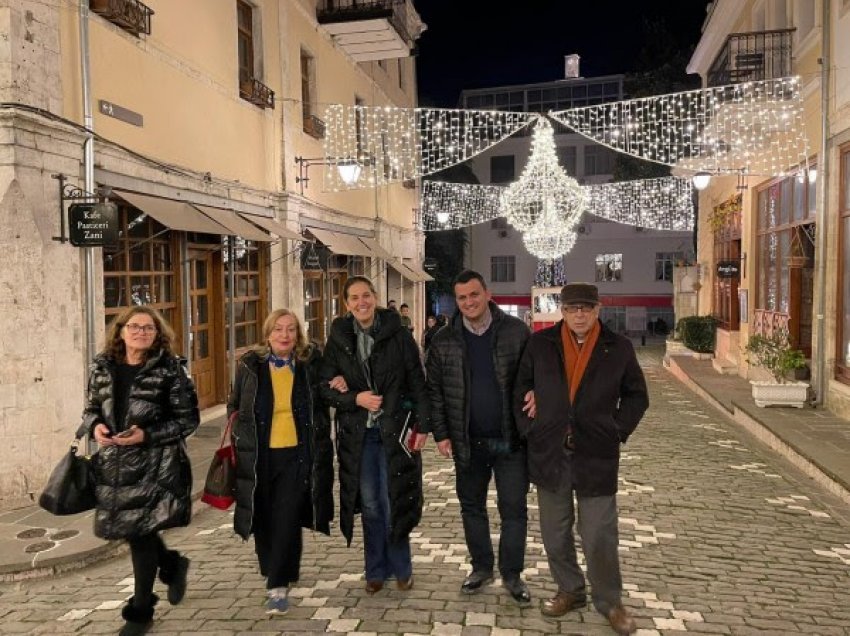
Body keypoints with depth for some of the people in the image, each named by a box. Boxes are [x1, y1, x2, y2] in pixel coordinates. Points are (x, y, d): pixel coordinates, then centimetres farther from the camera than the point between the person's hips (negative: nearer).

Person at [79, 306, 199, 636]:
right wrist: (96, 426, -7)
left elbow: (189, 419, -7)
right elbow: (91, 408, 15)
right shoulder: (102, 365, 4)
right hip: (113, 463, 5)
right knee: (130, 528, 12)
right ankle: (173, 564, 43)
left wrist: (147, 435, -18)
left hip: (154, 464, -5)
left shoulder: (170, 368, -9)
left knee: (140, 532, 0)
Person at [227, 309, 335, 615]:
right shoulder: (250, 364, 0)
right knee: (263, 519, 12)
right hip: (259, 455, 2)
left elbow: (322, 403, 15)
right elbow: (234, 406, 10)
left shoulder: (311, 362, -1)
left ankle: (279, 586, 7)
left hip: (296, 454, -1)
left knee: (286, 520, -5)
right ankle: (274, 572, 36)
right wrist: (242, 436, 4)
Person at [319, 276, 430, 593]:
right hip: (357, 434, 2)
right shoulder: (338, 339, 2)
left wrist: (423, 425, -7)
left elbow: (417, 383, -3)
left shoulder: (399, 335, -4)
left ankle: (401, 568, 23)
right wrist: (355, 399, -13)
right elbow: (326, 386, 4)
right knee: (369, 504, 11)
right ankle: (376, 570, 27)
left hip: (394, 431, -2)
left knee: (394, 502, 4)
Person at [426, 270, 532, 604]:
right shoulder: (444, 341, -1)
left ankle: (512, 574, 25)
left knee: (514, 510, 6)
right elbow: (434, 390, 4)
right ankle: (481, 567, 34)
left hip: (511, 439, -2)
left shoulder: (516, 331, -6)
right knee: (472, 507, 15)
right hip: (468, 441, 2)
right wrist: (441, 433, 0)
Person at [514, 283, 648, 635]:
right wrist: (528, 429, 2)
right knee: (555, 532, 14)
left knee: (600, 536, 4)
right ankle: (570, 590, 35)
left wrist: (617, 431, -1)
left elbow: (636, 395, 9)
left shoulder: (618, 347, -2)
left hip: (596, 456, -2)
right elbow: (521, 387, 9)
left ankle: (609, 602, 26)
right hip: (549, 453, 2)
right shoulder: (540, 343, 0)